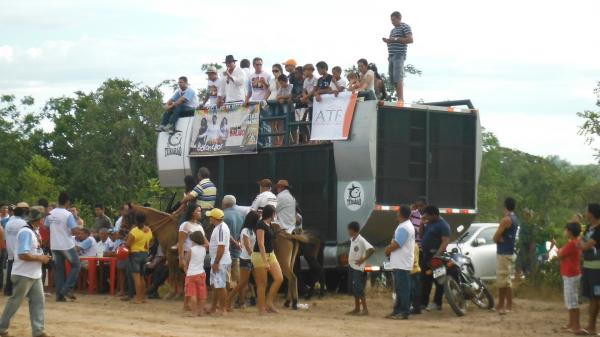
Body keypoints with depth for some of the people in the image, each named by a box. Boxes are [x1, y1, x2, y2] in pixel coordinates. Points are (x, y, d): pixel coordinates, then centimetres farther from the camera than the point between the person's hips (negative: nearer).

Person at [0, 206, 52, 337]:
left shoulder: (34, 232, 9)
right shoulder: (26, 232, -21)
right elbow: (23, 255, -27)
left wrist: (42, 257, 3)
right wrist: (40, 258, -18)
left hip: (35, 275, 9)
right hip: (23, 275, -9)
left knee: (38, 301, 5)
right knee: (15, 302, 2)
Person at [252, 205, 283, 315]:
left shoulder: (269, 225, 11)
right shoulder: (261, 225, -16)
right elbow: (261, 244, -21)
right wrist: (265, 261, -25)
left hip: (270, 254, 8)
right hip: (260, 255, -8)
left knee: (279, 278, -3)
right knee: (262, 283, -3)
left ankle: (269, 302, 7)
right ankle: (261, 308, 4)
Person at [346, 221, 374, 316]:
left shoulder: (361, 240, -18)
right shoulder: (352, 239, 9)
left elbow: (371, 249, -27)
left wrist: (363, 259, -23)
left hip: (358, 267, -9)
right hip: (352, 266, 9)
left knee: (359, 289, -10)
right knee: (354, 289, 12)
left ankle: (365, 309, -6)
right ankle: (357, 308, 20)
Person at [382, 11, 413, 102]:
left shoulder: (405, 27, -2)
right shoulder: (393, 30, 23)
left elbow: (410, 40, -13)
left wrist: (395, 39, -16)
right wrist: (387, 41, 8)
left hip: (399, 55, -9)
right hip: (391, 56, 9)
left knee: (398, 78, -18)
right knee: (393, 79, 5)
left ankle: (401, 99, -23)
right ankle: (399, 99, 6)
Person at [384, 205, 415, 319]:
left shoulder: (404, 228, -18)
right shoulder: (405, 225, 17)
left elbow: (396, 244, -23)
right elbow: (395, 241, 19)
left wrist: (387, 250, -6)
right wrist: (390, 247, 3)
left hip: (402, 264, -11)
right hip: (399, 263, 11)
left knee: (403, 288, -7)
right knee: (399, 288, 14)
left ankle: (404, 312, -6)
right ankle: (397, 310, 20)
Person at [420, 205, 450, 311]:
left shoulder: (443, 225, -12)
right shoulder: (429, 223, 15)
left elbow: (446, 241, -20)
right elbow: (421, 235, 23)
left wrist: (438, 254, -30)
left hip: (436, 256, -9)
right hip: (426, 255, 9)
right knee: (425, 280, 10)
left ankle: (437, 303, -2)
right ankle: (423, 302, 13)